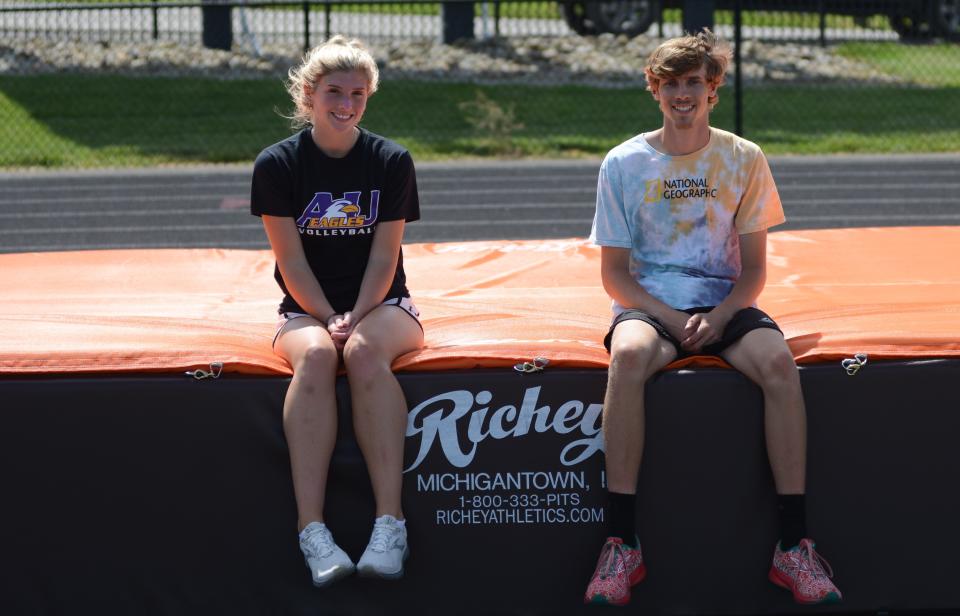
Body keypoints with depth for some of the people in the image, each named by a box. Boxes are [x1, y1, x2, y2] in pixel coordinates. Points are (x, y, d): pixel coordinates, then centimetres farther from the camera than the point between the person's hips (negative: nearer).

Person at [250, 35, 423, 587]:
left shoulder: (392, 162, 2)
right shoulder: (278, 164, 0)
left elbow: (384, 257, -2)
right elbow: (293, 260, -3)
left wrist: (356, 318, -17)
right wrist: (330, 319, -15)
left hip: (382, 304, 0)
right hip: (306, 309, 0)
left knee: (365, 352, -35)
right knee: (315, 355, -35)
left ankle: (390, 521, -42)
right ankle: (312, 529, -43)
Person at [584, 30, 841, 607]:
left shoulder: (744, 159, 5)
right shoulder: (624, 164, 2)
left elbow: (754, 267, 6)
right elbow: (614, 272, 3)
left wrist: (719, 316, -14)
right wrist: (671, 319, -14)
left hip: (724, 304, 1)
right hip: (648, 304, -1)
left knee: (778, 362, -32)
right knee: (629, 356, -37)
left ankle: (795, 544, -27)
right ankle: (622, 545, -35)